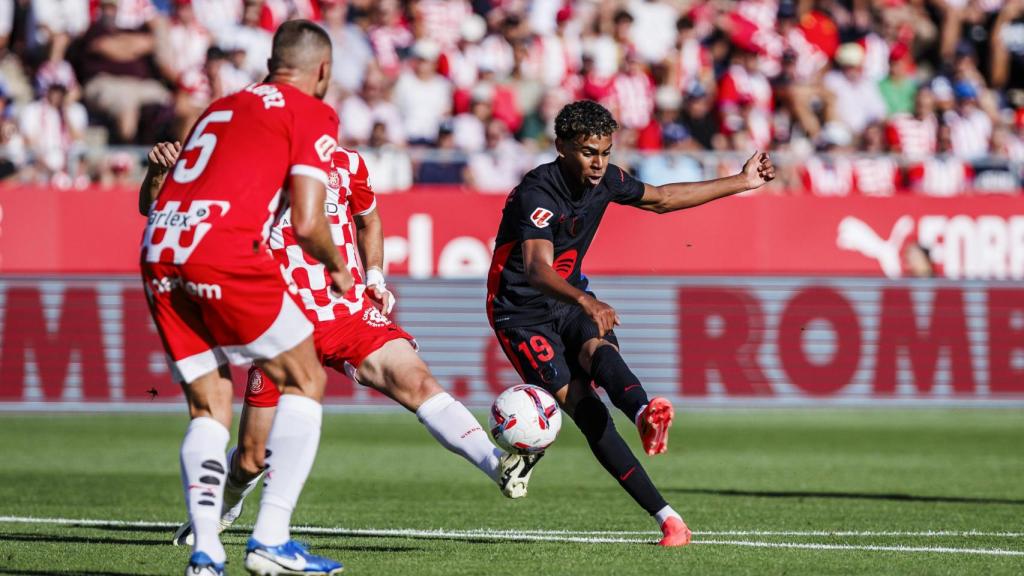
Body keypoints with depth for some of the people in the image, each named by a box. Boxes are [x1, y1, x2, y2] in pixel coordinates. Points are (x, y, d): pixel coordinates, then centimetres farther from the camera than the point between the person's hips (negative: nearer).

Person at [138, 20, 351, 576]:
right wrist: (337, 269, 16)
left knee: (209, 409, 14)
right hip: (223, 253, -6)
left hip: (157, 253, 6)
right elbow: (307, 223, -2)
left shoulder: (221, 106, 27)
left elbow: (149, 197, 27)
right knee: (305, 382, 9)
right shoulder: (314, 115, 8)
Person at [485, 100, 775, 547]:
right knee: (584, 408, -20)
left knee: (599, 351, -31)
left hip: (571, 302, 6)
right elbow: (537, 269, -40)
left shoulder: (606, 180, -2)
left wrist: (743, 182, 20)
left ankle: (645, 414, -64)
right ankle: (665, 516, -28)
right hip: (521, 313, -6)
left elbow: (662, 199, 17)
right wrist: (585, 301, -59)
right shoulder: (537, 193, -25)